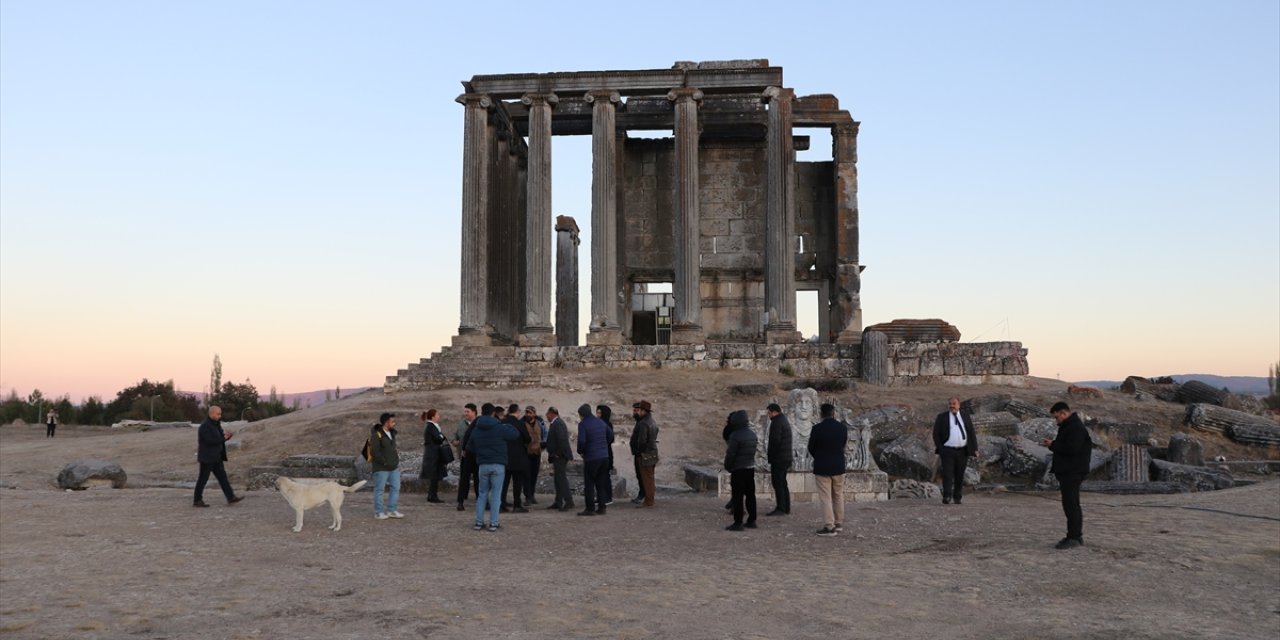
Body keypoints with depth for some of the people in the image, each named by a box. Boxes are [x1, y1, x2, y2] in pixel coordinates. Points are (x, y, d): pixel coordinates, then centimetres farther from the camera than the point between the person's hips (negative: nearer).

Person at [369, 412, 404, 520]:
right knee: (379, 490, 2)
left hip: (394, 467, 8)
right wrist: (385, 462, -17)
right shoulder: (376, 435, -13)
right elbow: (374, 452, -19)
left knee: (396, 488, 8)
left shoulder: (392, 433, 12)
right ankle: (378, 512, 9)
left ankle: (392, 510, 17)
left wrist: (397, 460, 11)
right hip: (381, 468, -8)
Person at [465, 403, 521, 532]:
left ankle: (479, 522, 9)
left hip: (483, 465, 3)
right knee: (496, 494, 2)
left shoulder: (476, 429, 6)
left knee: (482, 494, 13)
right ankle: (494, 523, 0)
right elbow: (516, 435, 1)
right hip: (498, 465, -3)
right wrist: (508, 427, 18)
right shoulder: (499, 427, -7)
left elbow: (469, 448, 12)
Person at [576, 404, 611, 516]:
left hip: (591, 457, -6)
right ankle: (601, 507, 15)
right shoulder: (601, 422, 10)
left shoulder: (583, 424, -10)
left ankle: (590, 508, 3)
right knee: (601, 484, 13)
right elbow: (609, 436, 14)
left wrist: (580, 451, -3)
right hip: (604, 456, 6)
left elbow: (581, 441, -20)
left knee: (589, 484, 3)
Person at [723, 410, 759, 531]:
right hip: (751, 467, 7)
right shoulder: (752, 434, 6)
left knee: (737, 496, -3)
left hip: (738, 469, -7)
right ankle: (752, 520, 19)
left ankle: (738, 522, -3)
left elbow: (730, 453, -16)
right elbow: (753, 451, 12)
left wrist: (727, 466, -3)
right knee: (750, 494, 13)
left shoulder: (735, 435, -18)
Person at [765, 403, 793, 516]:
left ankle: (780, 508, -7)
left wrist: (769, 455, -12)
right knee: (782, 483, 15)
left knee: (777, 483, -7)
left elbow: (774, 441, -21)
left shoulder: (776, 422, -15)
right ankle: (786, 508, 19)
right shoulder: (785, 420, 17)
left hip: (778, 459, -10)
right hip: (786, 458, 10)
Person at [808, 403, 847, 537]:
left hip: (822, 468, -4)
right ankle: (839, 523, 26)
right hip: (838, 466, 4)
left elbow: (811, 449, -4)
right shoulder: (843, 427, -5)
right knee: (838, 496, 18)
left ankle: (829, 527, 2)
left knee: (826, 498, 1)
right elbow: (844, 444, 9)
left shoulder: (817, 429, -15)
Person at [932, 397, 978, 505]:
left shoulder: (965, 416, 10)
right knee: (947, 474, -11)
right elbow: (936, 434, 0)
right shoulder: (941, 417, 2)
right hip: (947, 451, -3)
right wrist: (939, 449, -9)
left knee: (960, 476, 7)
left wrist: (975, 449, 1)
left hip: (962, 451, 3)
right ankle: (946, 497, -14)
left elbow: (971, 433, 9)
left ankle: (957, 497, 18)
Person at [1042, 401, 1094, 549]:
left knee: (1071, 504, -11)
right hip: (1067, 471, 11)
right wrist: (1052, 443, 7)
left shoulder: (1076, 428, -15)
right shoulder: (1068, 427, 19)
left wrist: (1053, 445, -14)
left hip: (1073, 472, -11)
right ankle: (1075, 536, 19)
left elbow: (1071, 448, -25)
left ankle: (1074, 537, -10)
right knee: (1071, 504, 14)